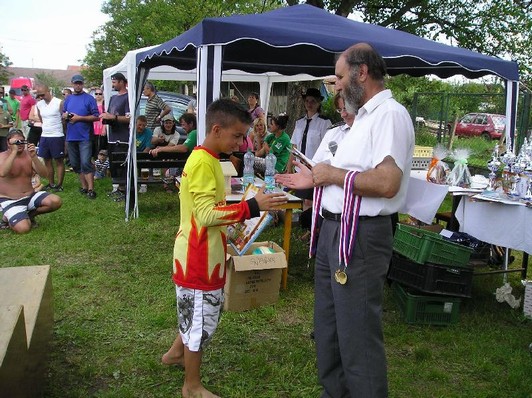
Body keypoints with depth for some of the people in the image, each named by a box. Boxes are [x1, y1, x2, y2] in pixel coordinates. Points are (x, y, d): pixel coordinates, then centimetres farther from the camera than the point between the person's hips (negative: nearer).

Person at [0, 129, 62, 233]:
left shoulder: (28, 154, 4)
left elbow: (43, 173, -8)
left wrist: (34, 157, -23)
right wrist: (14, 151, -30)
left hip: (30, 196, 5)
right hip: (10, 200, -5)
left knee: (56, 201, -19)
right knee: (23, 228, -27)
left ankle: (30, 214, 7)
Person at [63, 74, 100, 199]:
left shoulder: (89, 98, -3)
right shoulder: (68, 99, 13)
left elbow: (96, 117, -9)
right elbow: (63, 115, 19)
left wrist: (79, 118, -17)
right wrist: (65, 116, -4)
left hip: (85, 136, -6)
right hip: (71, 136, 6)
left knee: (85, 163, -13)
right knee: (75, 164, 11)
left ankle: (90, 189, -11)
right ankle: (84, 186, 21)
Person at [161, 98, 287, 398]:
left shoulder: (207, 159, 9)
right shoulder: (202, 162, -22)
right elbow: (206, 214, -28)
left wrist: (230, 229, 18)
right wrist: (251, 207, -31)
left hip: (205, 255, 10)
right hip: (198, 258, -10)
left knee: (200, 313, 24)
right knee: (200, 320, 4)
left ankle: (177, 353, 45)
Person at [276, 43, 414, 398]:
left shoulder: (390, 114, -14)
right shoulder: (364, 117, 18)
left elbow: (386, 183, -27)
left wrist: (333, 174, -16)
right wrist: (315, 180, 15)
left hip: (360, 237, -10)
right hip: (334, 231, 11)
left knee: (358, 335, -1)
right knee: (328, 328, 20)